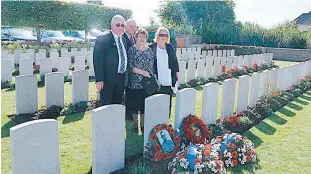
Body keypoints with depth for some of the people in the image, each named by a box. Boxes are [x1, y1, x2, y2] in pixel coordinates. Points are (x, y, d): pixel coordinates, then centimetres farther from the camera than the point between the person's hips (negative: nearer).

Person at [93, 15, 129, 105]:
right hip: (108, 79, -6)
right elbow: (98, 60, -12)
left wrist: (126, 77, 14)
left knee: (118, 105, 13)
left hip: (121, 80, 6)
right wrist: (99, 79, -18)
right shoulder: (102, 39, -7)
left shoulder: (124, 40, 14)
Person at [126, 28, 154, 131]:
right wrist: (142, 72, -17)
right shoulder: (131, 50, -2)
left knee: (145, 104, 7)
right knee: (134, 104, 5)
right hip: (134, 83, -3)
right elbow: (129, 66, -10)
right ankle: (135, 123, 21)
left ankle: (143, 124, 20)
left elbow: (152, 65, 14)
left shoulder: (149, 50, 11)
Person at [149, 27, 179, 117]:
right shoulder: (151, 48, 2)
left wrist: (177, 78, 10)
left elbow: (175, 63, 12)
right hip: (156, 82, -2)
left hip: (169, 82, 3)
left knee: (168, 105, 6)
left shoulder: (170, 47, 11)